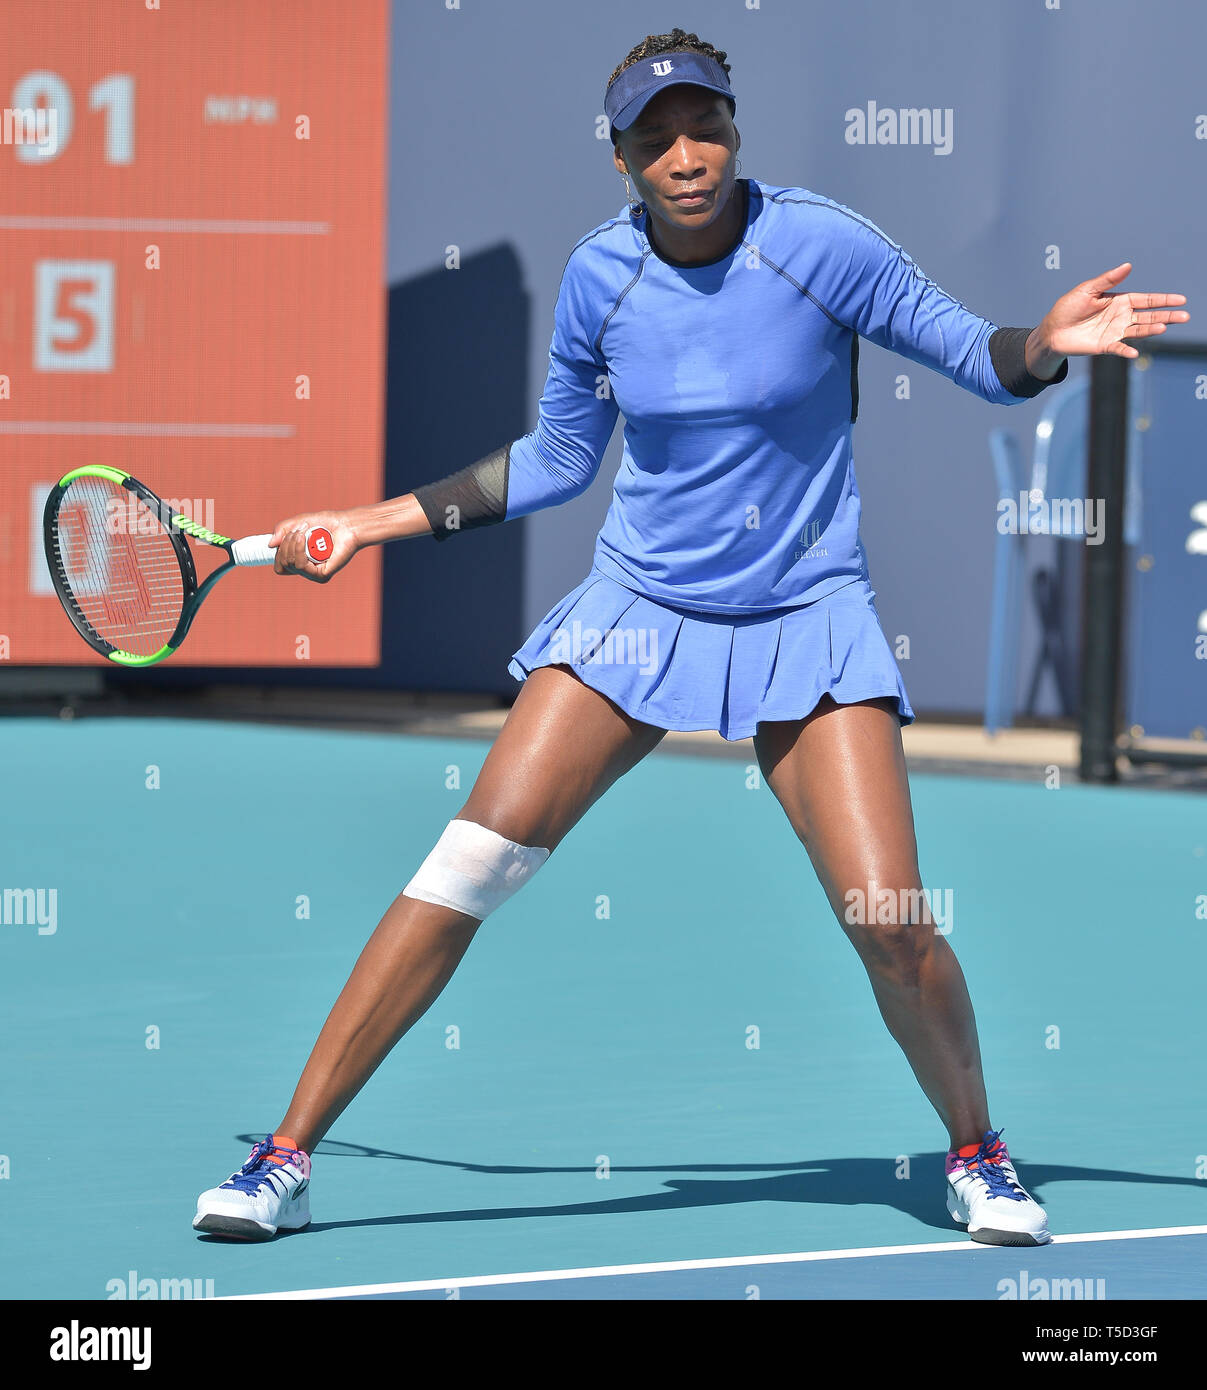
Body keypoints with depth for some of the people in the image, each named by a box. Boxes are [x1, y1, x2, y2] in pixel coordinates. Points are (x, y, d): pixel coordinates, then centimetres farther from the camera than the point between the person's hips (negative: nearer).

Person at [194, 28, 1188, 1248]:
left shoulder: (821, 245, -12)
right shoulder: (599, 274, -3)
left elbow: (980, 360, -3)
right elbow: (556, 460, 12)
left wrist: (1048, 341, -26)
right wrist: (370, 524, 9)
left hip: (805, 623, -2)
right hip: (636, 613, 2)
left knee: (890, 923, -14)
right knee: (466, 866, -11)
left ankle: (975, 1156, 15)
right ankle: (285, 1160, -5)